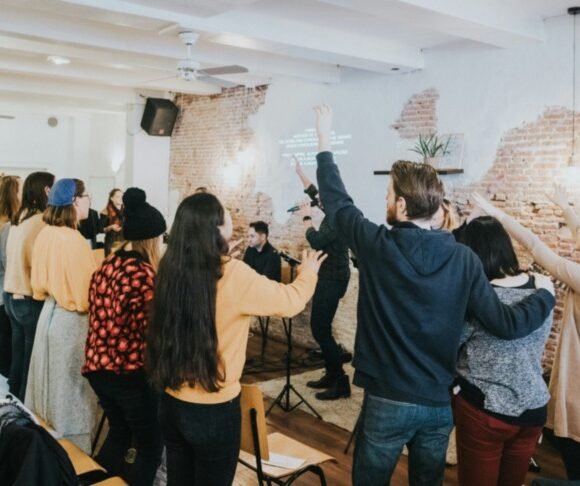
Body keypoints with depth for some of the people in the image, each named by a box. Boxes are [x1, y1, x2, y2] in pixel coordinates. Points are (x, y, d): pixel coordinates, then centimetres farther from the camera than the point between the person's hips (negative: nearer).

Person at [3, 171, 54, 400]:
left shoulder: (19, 218, 9)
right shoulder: (41, 221, -17)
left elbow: (19, 258, 13)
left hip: (12, 296, 8)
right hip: (31, 300, -8)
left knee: (18, 358, 18)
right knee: (33, 362, 3)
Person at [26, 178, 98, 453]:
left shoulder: (46, 234, 3)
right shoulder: (73, 240, -23)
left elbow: (40, 283, 12)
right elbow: (86, 292, -20)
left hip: (50, 313, 8)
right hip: (70, 320, -8)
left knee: (52, 386, 20)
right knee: (69, 391, 4)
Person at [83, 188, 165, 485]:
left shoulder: (106, 265, 5)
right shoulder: (143, 274, -20)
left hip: (98, 366, 8)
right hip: (131, 372, -8)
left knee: (118, 434, 27)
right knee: (151, 446, 11)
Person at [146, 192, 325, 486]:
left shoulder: (170, 269, -7)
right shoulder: (233, 275, -21)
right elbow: (290, 301, -6)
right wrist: (307, 273, 13)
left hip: (172, 403, 5)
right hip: (214, 410, -5)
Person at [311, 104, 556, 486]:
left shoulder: (378, 246, -15)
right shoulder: (464, 259, -10)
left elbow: (336, 201, -1)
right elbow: (507, 325, -9)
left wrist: (325, 142, 11)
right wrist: (546, 293, 9)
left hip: (387, 402, -3)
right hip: (439, 404, 3)